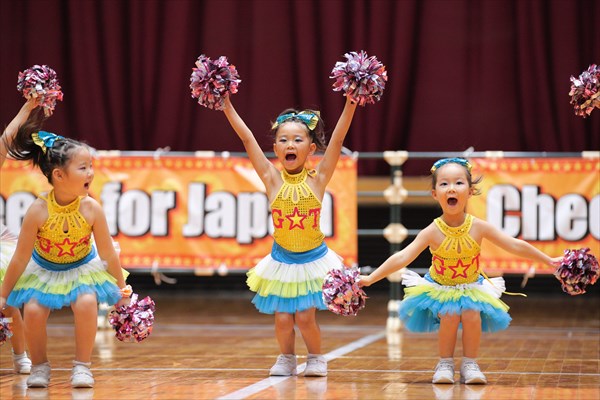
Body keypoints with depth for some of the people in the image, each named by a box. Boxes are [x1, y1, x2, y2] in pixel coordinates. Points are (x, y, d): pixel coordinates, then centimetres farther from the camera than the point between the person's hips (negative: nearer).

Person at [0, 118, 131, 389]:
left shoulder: (92, 209, -26)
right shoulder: (38, 211, -29)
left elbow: (108, 254, -11)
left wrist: (121, 289, -1)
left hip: (82, 268, 0)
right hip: (43, 269, 0)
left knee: (87, 303, -27)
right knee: (33, 310, -23)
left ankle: (82, 366, -8)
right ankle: (39, 366, 3)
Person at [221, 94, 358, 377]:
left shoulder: (317, 177, -8)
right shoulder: (272, 178, -7)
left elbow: (337, 139, -13)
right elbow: (247, 138, -10)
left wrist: (351, 102, -20)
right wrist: (226, 104, -14)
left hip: (313, 259, -1)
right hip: (281, 260, 1)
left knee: (305, 317, -5)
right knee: (283, 319, -2)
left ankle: (316, 358, 21)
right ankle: (286, 359, 25)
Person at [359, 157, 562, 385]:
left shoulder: (479, 228, -17)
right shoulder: (432, 232, -21)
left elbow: (516, 246, -10)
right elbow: (402, 258, -25)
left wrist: (549, 261, -7)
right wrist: (370, 278, -32)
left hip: (471, 288, 1)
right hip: (439, 289, -1)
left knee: (472, 315, -25)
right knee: (450, 316, -27)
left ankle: (470, 364, -5)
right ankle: (445, 364, -4)